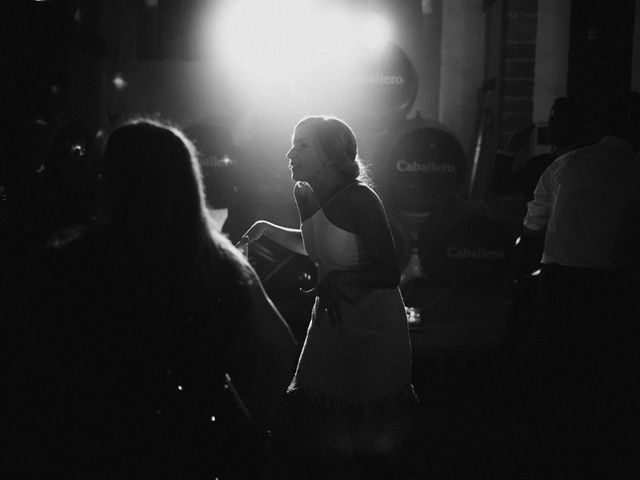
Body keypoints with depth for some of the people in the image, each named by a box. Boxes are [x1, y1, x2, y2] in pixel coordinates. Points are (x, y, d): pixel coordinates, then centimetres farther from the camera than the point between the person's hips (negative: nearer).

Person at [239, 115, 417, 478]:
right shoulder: (307, 195, 0)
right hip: (331, 317, 7)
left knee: (370, 434, 4)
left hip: (372, 328, -6)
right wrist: (267, 229, 9)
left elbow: (390, 273, -21)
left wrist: (337, 278, -32)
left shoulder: (360, 200, -21)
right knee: (308, 416, 7)